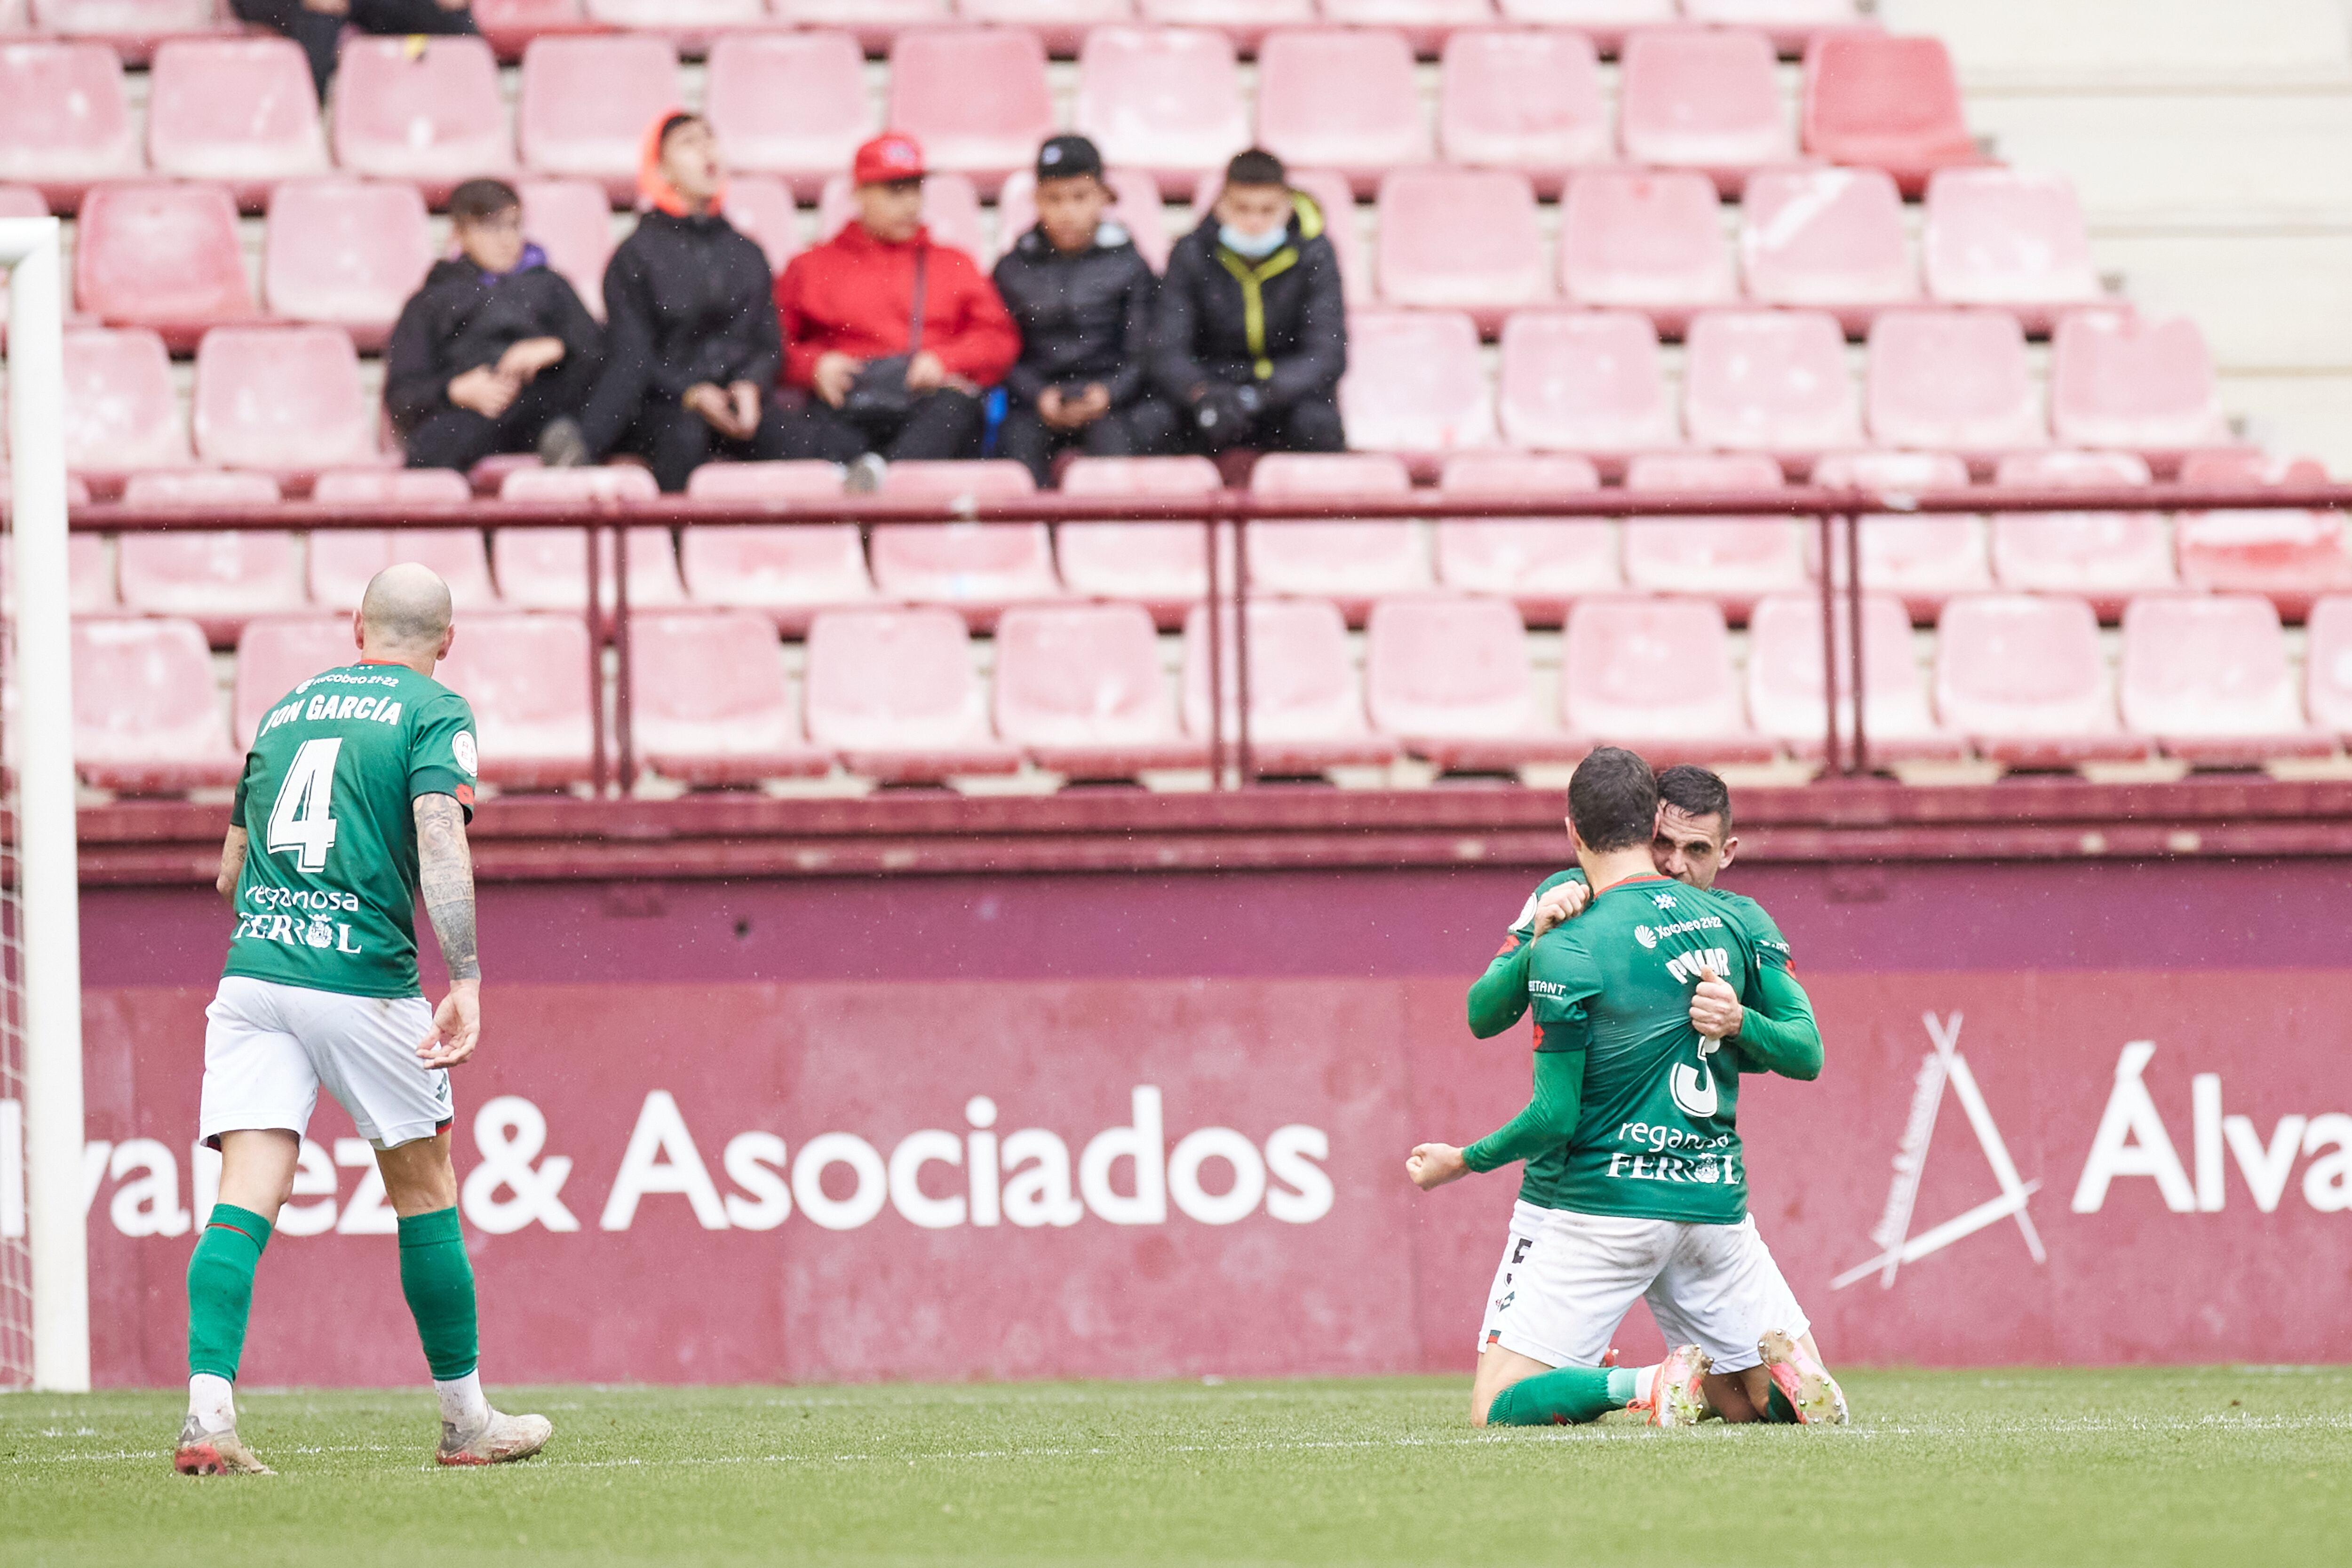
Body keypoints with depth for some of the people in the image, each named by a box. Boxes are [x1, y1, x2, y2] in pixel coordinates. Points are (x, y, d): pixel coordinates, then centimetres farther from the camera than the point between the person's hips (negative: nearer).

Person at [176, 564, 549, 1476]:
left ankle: (207, 1410, -24)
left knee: (245, 1200, -6)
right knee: (425, 1194, 12)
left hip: (251, 978, 4)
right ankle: (465, 1419, 21)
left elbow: (229, 871, 26)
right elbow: (441, 838, -13)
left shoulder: (286, 709, 21)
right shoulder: (434, 713, 4)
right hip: (363, 982, -4)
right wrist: (467, 981, -19)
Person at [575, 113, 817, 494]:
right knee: (684, 434, -38)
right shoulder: (634, 256, 6)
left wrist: (750, 387, -9)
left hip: (739, 394, 4)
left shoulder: (747, 254, 19)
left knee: (783, 430, -30)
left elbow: (768, 343, 15)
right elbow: (629, 356, 0)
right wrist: (690, 395, -16)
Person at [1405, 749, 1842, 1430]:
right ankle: (1779, 1354, -16)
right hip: (1715, 1201, 5)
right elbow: (1805, 1057, 13)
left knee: (1497, 1408, -3)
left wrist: (1462, 1162, 3)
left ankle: (1647, 1385, -23)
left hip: (1596, 1204, -5)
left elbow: (1554, 1119, -11)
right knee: (1772, 1399, 17)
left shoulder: (1566, 950, -13)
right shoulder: (1732, 921, 5)